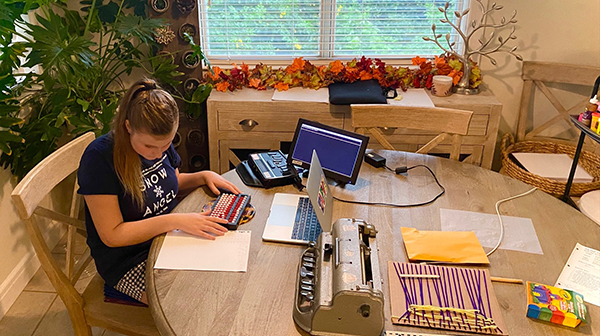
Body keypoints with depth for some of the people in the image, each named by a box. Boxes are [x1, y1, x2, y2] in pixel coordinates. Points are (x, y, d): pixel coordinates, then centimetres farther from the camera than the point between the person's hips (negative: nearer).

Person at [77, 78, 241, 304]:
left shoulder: (160, 143, -2)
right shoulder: (99, 158, -20)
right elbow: (112, 235, -20)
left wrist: (204, 176, -2)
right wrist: (175, 221, -26)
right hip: (129, 259, -7)